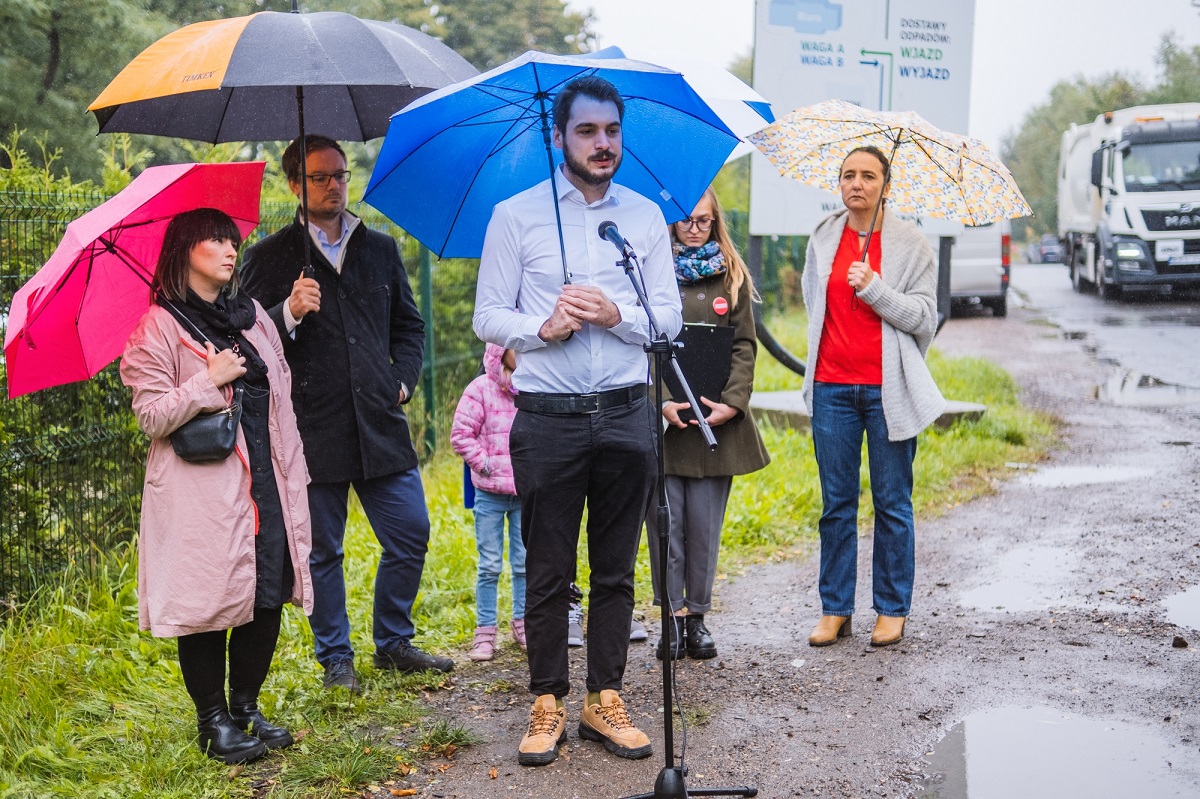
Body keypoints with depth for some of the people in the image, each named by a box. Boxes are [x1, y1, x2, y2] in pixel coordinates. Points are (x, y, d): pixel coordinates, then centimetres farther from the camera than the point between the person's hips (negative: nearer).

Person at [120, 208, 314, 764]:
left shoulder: (251, 315, 16)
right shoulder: (159, 327, -3)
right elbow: (152, 416, -8)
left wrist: (293, 474, 15)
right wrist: (211, 381, -15)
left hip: (265, 483, 6)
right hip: (202, 492, -6)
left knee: (270, 593, 5)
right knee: (209, 600, -2)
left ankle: (247, 706, 22)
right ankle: (213, 721, 13)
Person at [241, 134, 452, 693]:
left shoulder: (381, 249, 15)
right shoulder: (270, 257, 2)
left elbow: (409, 325, 23)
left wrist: (403, 379, 8)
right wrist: (289, 314, -21)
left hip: (380, 422, 4)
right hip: (313, 429, -3)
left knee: (411, 536, 5)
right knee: (323, 552, 6)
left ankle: (393, 643, 24)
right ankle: (335, 658, 22)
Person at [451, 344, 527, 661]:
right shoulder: (481, 389, -8)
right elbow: (461, 434, -6)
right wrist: (484, 463, -10)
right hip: (490, 494, -2)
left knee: (525, 563, 10)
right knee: (490, 565, 4)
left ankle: (522, 623, 23)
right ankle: (485, 630, 11)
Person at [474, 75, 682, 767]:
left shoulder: (646, 217, 9)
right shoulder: (516, 216, 2)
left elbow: (669, 317, 6)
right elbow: (488, 317, 2)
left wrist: (614, 314, -13)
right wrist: (543, 327, -16)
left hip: (626, 417, 2)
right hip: (548, 419, -2)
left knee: (616, 571, 8)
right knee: (548, 573, 3)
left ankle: (606, 700, 20)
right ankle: (548, 705, 15)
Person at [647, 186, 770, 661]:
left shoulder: (731, 276, 11)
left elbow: (744, 345, 6)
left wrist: (733, 402, -8)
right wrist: (660, 402, -14)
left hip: (716, 420, 2)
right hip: (661, 418, -1)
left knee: (705, 524, 4)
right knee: (665, 521, 0)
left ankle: (698, 616, 15)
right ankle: (674, 615, 11)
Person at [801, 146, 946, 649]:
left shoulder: (909, 242, -1)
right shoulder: (823, 239, 10)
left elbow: (924, 315, -6)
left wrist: (874, 289, -17)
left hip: (887, 389, -3)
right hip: (832, 387, 3)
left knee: (892, 503, 4)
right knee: (836, 503, 7)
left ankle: (892, 609, 14)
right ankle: (835, 609, 14)